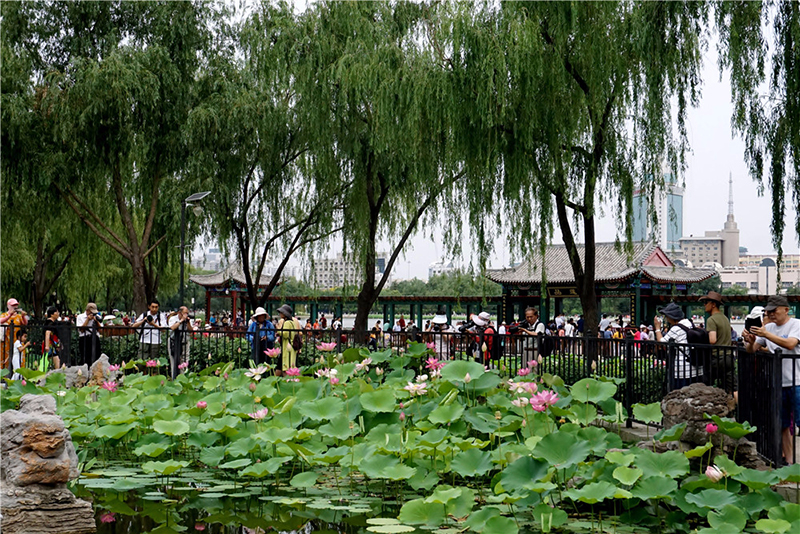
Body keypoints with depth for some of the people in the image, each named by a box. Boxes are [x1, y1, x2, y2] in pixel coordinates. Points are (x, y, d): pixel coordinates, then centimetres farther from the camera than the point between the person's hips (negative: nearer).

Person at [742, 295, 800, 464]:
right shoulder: (768, 328, 12)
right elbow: (752, 350, 11)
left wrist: (766, 334, -28)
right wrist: (750, 341, -12)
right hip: (777, 384, 6)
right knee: (782, 426, 9)